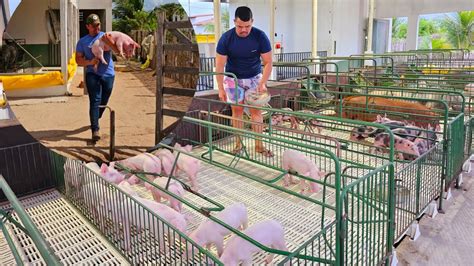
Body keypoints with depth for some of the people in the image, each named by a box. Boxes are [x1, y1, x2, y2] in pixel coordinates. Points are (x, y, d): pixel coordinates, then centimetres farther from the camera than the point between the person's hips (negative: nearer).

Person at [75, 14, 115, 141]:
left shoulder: (106, 36, 7)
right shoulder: (83, 41, 9)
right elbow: (78, 59, 7)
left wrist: (109, 40, -29)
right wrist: (90, 62, -13)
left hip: (108, 74, 1)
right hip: (92, 74, -1)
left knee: (103, 102, 12)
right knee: (95, 101, -11)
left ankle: (95, 121, 38)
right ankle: (95, 129, -13)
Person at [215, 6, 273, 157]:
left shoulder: (260, 36, -19)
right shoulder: (226, 38, -19)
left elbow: (268, 62, -13)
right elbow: (219, 66, -14)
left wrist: (263, 83, -24)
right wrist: (220, 89, -17)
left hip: (254, 77, 0)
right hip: (233, 78, 0)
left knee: (256, 110, -3)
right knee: (237, 110, 0)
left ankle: (259, 145, 3)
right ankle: (238, 143, 10)